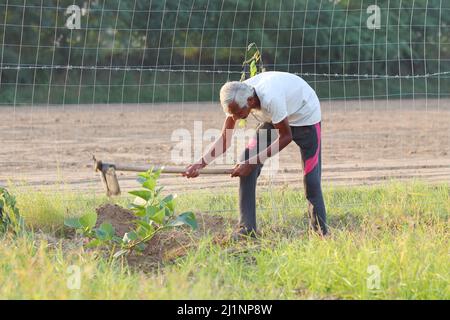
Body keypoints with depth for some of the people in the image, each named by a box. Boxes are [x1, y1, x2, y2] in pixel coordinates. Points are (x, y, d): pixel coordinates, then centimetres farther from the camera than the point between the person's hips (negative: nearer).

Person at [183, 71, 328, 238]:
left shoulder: (270, 99, -42)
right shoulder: (236, 101, -23)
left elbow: (286, 136, -28)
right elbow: (224, 139, -13)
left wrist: (253, 162, -30)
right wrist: (201, 163, -27)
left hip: (305, 115, -6)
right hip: (273, 119, 6)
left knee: (311, 179, -10)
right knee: (246, 164, -11)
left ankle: (321, 230, 9)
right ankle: (247, 228, -7)